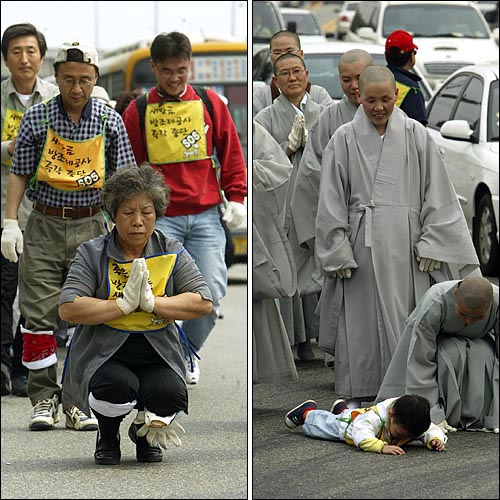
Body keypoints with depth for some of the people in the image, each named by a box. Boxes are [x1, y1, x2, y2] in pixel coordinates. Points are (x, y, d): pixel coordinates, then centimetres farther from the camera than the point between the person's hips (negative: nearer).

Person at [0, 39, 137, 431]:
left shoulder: (110, 121, 2)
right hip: (44, 226, -1)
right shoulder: (37, 118, 0)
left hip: (90, 227, 1)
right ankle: (45, 398, 5)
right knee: (39, 313, -4)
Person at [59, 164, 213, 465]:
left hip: (157, 355, 2)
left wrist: (153, 303, -16)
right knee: (117, 386, -35)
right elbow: (68, 309, -11)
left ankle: (146, 431, 12)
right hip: (104, 353, -2)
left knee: (169, 396, -29)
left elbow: (204, 303, -4)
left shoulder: (172, 252, 6)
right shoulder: (93, 253, 0)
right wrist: (124, 305, -17)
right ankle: (108, 436, 4)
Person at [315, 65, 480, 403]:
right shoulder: (344, 140, 3)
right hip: (362, 245, 0)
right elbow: (331, 201, 3)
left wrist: (431, 244, -3)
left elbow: (437, 194, 4)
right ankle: (363, 392, 4)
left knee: (406, 321, 0)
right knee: (363, 319, -1)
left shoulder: (416, 135, 4)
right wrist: (338, 251, -3)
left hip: (406, 244, 1)